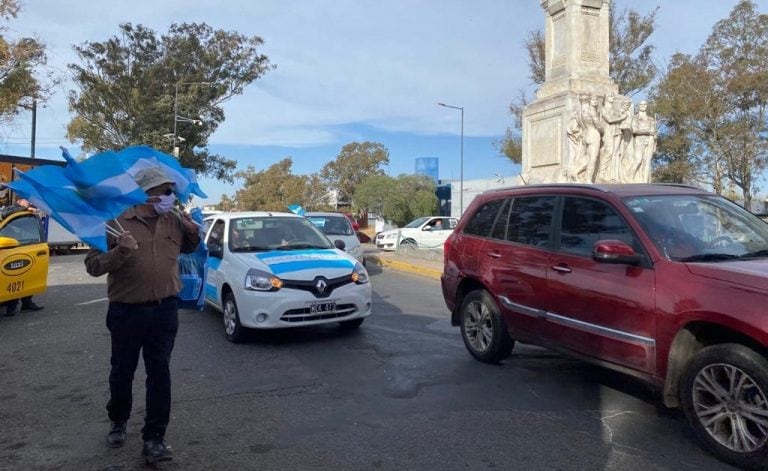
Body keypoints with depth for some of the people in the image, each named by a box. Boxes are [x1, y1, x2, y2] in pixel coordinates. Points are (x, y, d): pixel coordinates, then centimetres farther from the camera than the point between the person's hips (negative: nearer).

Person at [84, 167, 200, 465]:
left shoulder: (175, 220, 4)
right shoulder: (118, 222, -8)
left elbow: (189, 247, 22)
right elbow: (92, 266, -9)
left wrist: (193, 231, 0)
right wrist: (119, 252, -27)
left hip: (165, 310, 2)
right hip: (127, 311, -2)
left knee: (159, 373, 1)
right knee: (122, 371, 13)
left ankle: (154, 438, 10)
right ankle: (118, 421, 40)